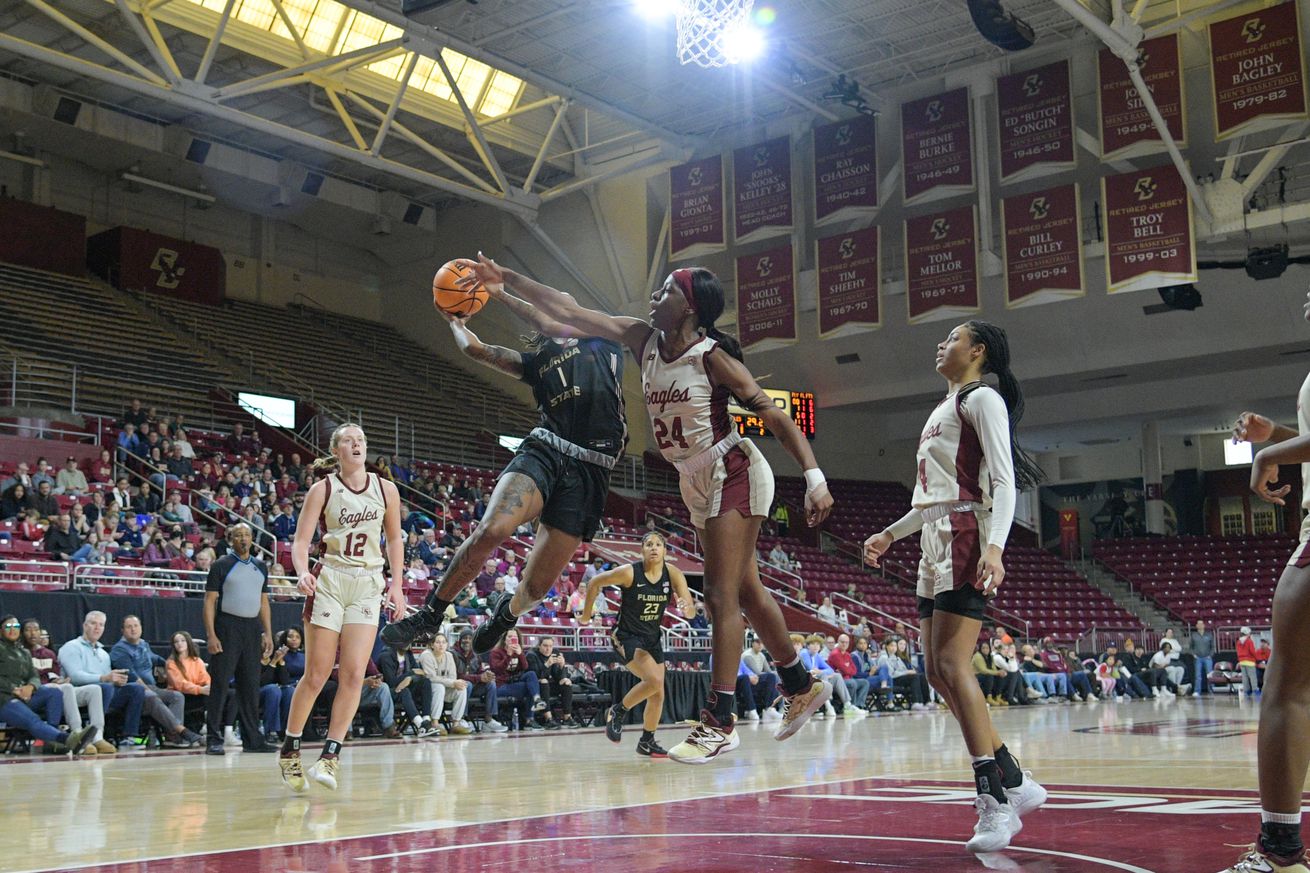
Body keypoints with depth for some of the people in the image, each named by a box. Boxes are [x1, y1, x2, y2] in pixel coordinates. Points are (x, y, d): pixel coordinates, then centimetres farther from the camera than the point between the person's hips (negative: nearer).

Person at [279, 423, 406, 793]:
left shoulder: (386, 489, 6)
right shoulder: (322, 490, -1)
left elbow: (394, 540, 15)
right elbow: (300, 542, -4)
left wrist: (397, 584, 8)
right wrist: (303, 573, -23)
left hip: (368, 586, 2)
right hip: (329, 583, -2)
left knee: (354, 675, -8)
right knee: (316, 676, -1)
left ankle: (330, 756, -2)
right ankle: (289, 750, 16)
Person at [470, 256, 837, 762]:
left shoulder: (713, 357, -18)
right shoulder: (643, 340, 0)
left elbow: (775, 417, -17)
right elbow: (567, 311, 1)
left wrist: (815, 478, -26)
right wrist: (505, 278, -1)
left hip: (734, 474, -8)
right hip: (697, 483, 8)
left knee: (723, 596, -11)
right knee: (745, 591, 15)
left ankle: (719, 722, -8)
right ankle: (802, 687, 30)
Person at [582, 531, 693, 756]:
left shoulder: (673, 574, -11)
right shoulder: (629, 572, -21)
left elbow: (691, 610, -15)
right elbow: (595, 583, -8)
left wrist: (687, 608, -39)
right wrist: (586, 615, 0)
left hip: (653, 637, 6)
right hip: (627, 636, -6)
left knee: (658, 694, 10)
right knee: (654, 680, -25)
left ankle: (647, 742, 28)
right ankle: (617, 712, -2)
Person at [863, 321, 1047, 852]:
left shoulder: (982, 399, -2)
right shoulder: (944, 408, 25)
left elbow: (1004, 481, -14)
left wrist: (994, 546, -27)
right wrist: (890, 534, 30)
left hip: (966, 539, -10)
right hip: (935, 542, 10)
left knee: (951, 664, -17)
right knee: (938, 671, 6)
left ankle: (994, 800, -15)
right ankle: (1014, 782, 12)